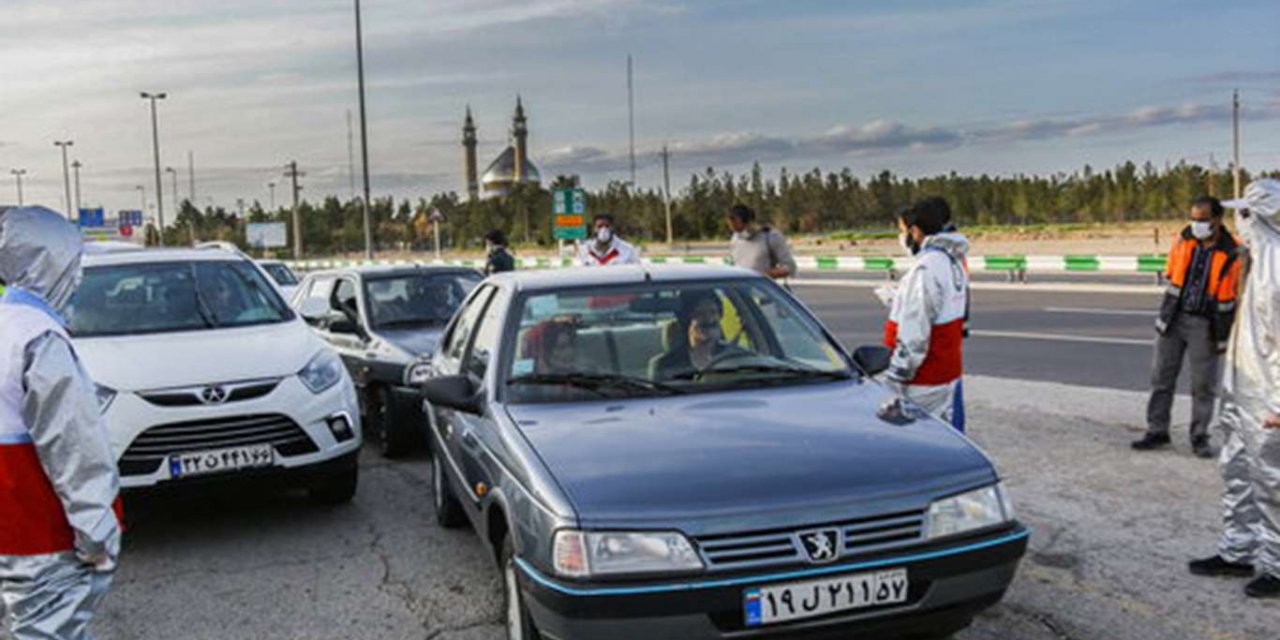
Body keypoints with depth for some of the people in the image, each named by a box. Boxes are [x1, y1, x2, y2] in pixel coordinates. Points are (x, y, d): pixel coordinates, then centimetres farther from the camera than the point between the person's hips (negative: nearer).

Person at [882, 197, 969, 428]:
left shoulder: (926, 267, -20)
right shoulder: (954, 261, 11)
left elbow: (914, 332, -21)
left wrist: (897, 374, -18)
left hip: (924, 382, -10)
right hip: (949, 372, 10)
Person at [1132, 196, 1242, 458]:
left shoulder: (1231, 254, -13)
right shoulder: (1184, 239, -1)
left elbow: (1232, 298, -7)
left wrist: (1223, 336, -7)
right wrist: (1171, 304, 14)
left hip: (1204, 324, -4)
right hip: (1174, 318, 4)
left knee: (1203, 383, 4)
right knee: (1162, 377, 8)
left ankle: (1200, 438, 16)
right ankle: (1157, 431, 18)